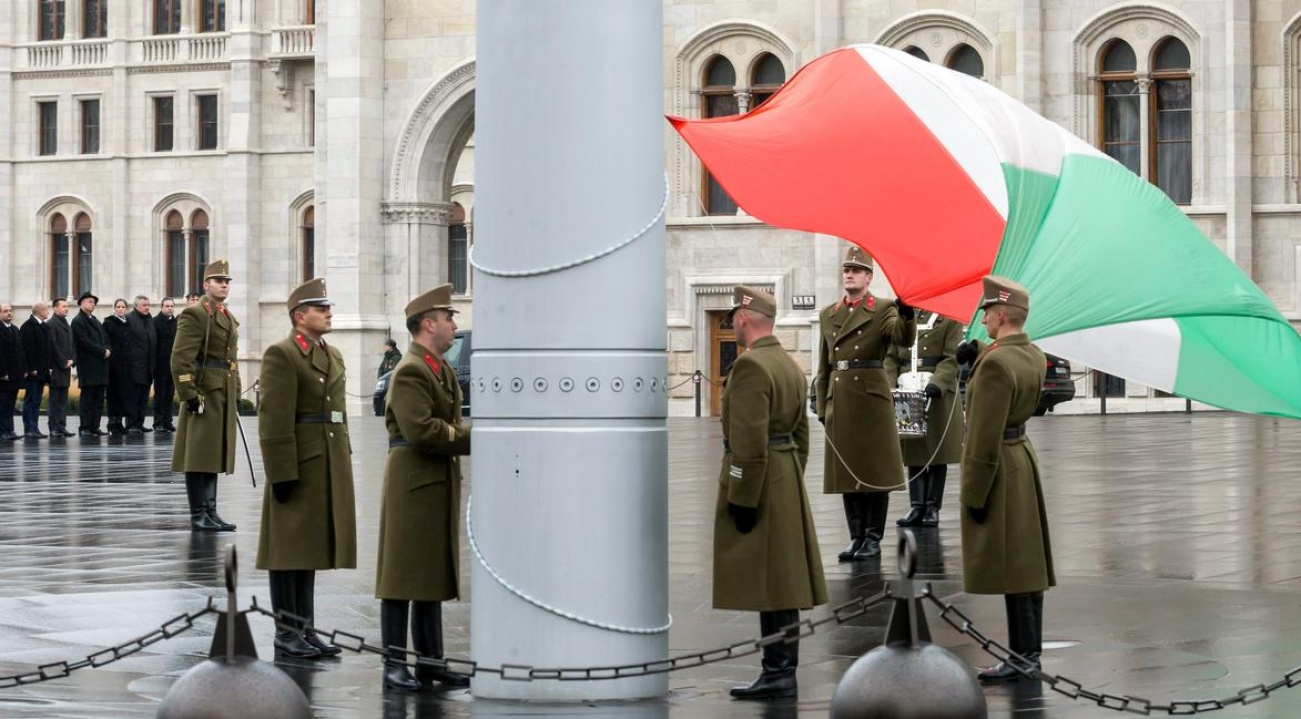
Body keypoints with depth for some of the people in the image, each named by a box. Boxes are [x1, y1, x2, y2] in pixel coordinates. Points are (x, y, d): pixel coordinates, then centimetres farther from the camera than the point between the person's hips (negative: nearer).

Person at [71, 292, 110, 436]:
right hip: (87, 366, -8)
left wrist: (108, 350, -3)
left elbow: (105, 337, 18)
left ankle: (95, 426, 8)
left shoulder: (95, 320, 21)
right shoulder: (78, 321, -5)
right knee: (87, 397, -6)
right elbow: (85, 342, -14)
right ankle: (85, 428, -4)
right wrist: (102, 351, -13)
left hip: (100, 364, 8)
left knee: (98, 398, 6)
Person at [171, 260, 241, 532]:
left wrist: (236, 394, 19)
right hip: (204, 394, -9)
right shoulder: (195, 314, -10)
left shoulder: (229, 317, 18)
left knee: (215, 454, 11)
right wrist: (189, 394, -21)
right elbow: (181, 359, -17)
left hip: (224, 396, 9)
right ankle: (198, 514, -3)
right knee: (199, 456, -5)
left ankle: (210, 511, 16)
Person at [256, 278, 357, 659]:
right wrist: (281, 474, -20)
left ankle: (305, 628, 19)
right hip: (298, 467, -8)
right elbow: (274, 420, -16)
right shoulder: (280, 355, -11)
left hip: (329, 467, 8)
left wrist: (344, 462, 17)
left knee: (312, 548, 13)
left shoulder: (333, 355, 16)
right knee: (289, 550, -1)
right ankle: (286, 632, 5)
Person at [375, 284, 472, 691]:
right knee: (403, 576, -5)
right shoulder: (410, 371, -14)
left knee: (434, 576, 13)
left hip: (440, 485, 10)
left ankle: (431, 662, 19)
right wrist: (472, 439, -19)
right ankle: (394, 665, -1)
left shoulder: (444, 370, 17)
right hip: (412, 482, -10)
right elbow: (421, 430, -23)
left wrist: (464, 436, 2)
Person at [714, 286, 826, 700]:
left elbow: (750, 441, -21)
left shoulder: (750, 365, -16)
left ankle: (777, 675, -7)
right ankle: (783, 671, 15)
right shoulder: (790, 365, 14)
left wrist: (742, 498, -19)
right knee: (782, 580, 11)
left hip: (758, 481, -10)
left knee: (766, 583, -8)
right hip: (787, 479, 10)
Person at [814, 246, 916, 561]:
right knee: (846, 471, 6)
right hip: (839, 401, 5)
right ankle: (856, 537, 13)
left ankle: (873, 538, 4)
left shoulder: (884, 309, 1)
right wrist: (822, 406, 12)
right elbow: (824, 366, 16)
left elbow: (904, 338, -18)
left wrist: (907, 314, -38)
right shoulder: (828, 314, 15)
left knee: (875, 471, -1)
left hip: (872, 398, -4)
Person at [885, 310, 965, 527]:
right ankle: (916, 506, 8)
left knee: (938, 453, 2)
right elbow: (891, 357, 9)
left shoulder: (950, 318, 1)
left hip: (940, 396, -3)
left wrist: (937, 384, -22)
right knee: (913, 452, 5)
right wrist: (890, 385, -7)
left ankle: (933, 507, 7)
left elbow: (951, 359, -7)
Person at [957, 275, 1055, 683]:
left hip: (998, 467, -10)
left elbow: (985, 438, -22)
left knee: (1008, 564, -5)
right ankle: (1030, 649, 20)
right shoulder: (1034, 356, 5)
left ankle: (1022, 655, -1)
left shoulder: (995, 363, -22)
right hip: (1023, 455, 10)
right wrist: (974, 357, 10)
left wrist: (975, 495, -18)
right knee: (1027, 561, 13)